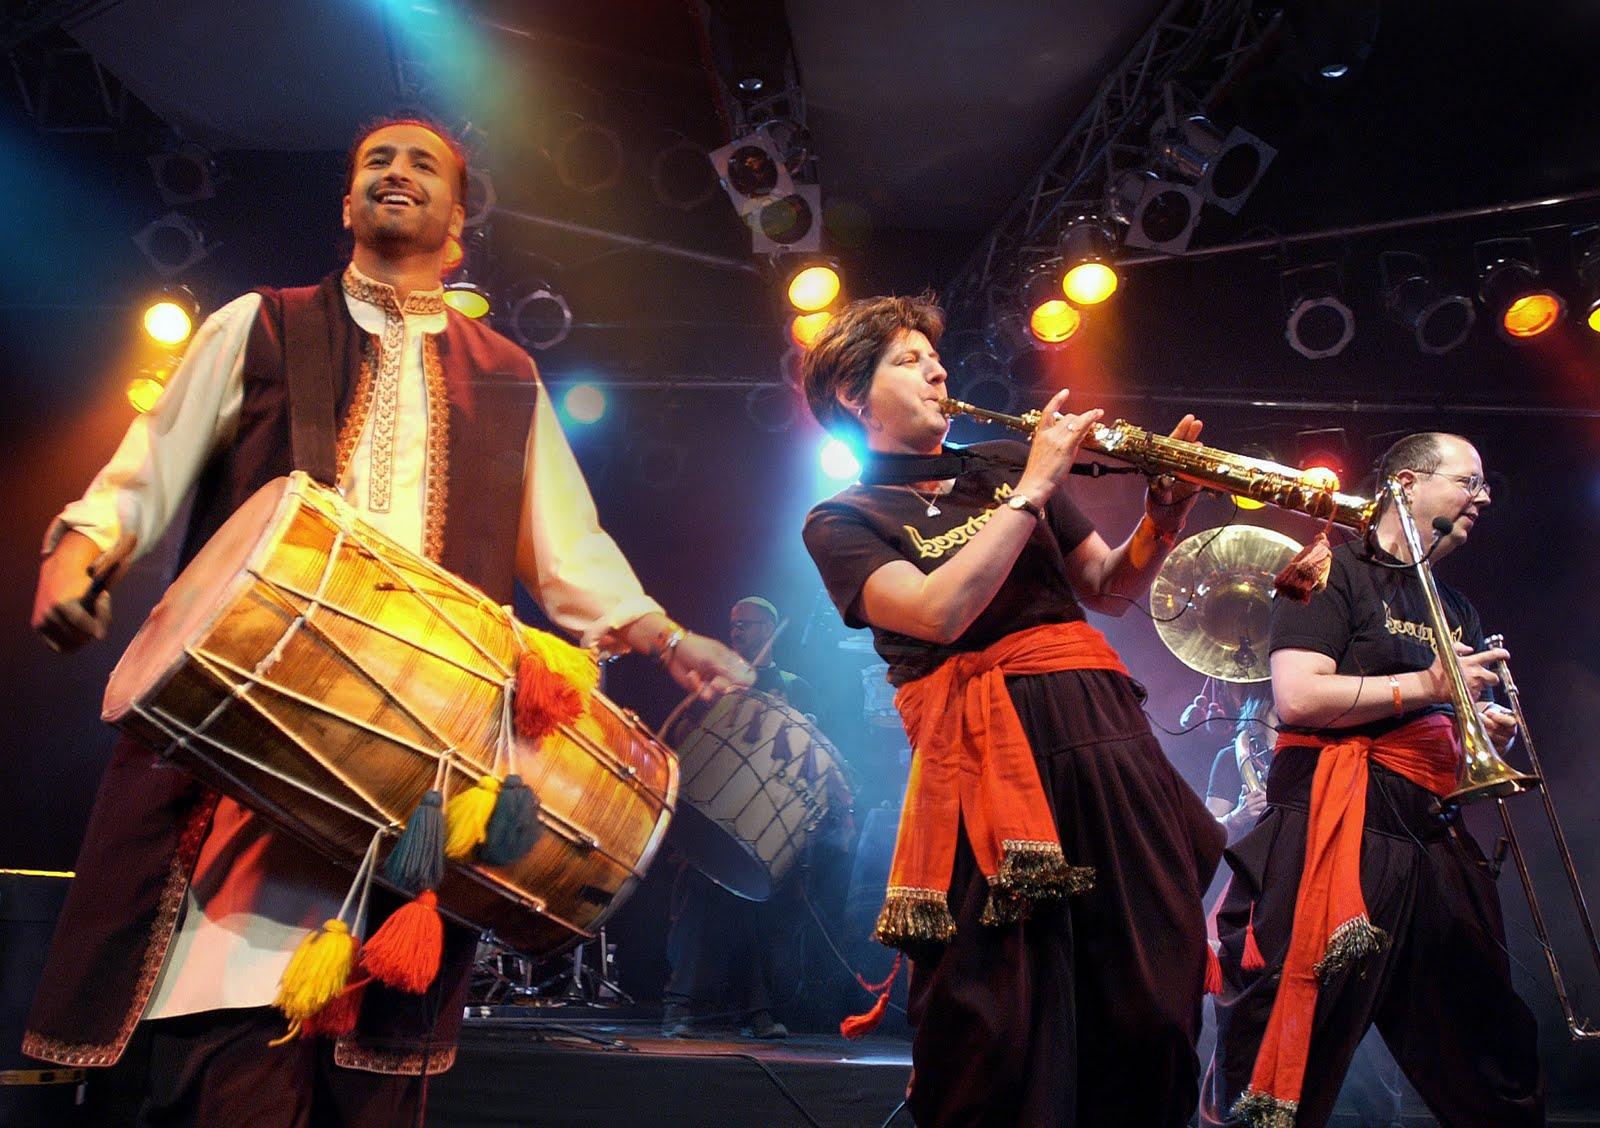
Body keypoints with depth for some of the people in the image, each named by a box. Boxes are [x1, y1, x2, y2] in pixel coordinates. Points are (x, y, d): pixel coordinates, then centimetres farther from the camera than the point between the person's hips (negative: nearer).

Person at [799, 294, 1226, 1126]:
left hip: (1101, 733, 4)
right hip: (985, 763, -4)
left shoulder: (1005, 463, 19)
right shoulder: (842, 521, 6)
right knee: (1000, 1040, -4)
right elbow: (938, 612, -13)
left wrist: (1163, 519, -2)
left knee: (1155, 1004, 3)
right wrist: (1033, 490, -8)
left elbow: (1109, 591, 18)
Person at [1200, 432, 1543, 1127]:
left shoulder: (1456, 609, 23)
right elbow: (1296, 697, -15)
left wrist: (1487, 736, 6)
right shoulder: (1336, 571, -1)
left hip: (1433, 845, 8)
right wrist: (1427, 686, -12)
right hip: (1334, 833, -8)